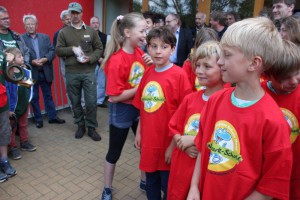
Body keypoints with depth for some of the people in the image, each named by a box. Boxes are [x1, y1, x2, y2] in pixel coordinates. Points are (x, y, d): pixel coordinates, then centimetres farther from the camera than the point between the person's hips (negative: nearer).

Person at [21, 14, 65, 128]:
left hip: (45, 72, 3)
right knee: (34, 97, 9)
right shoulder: (21, 39, -1)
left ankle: (52, 117, 23)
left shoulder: (45, 37, 9)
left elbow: (52, 51, 2)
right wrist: (32, 62, -20)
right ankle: (38, 119, 21)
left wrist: (45, 59, -15)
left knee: (48, 95, 12)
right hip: (31, 73, -2)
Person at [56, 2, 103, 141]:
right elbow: (58, 50, 3)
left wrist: (90, 58, -11)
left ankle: (91, 128, 16)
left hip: (89, 72, -1)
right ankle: (80, 126, 28)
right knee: (75, 102, 11)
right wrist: (72, 49, -13)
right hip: (71, 73, 1)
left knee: (91, 101, 0)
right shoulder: (63, 32, 6)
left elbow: (99, 48, 5)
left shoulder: (91, 31, 6)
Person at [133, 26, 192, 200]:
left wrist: (174, 144, -13)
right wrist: (139, 132, 11)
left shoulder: (179, 75, -15)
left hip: (168, 143, -5)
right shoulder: (148, 73, 3)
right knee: (151, 184, 24)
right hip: (148, 141, 5)